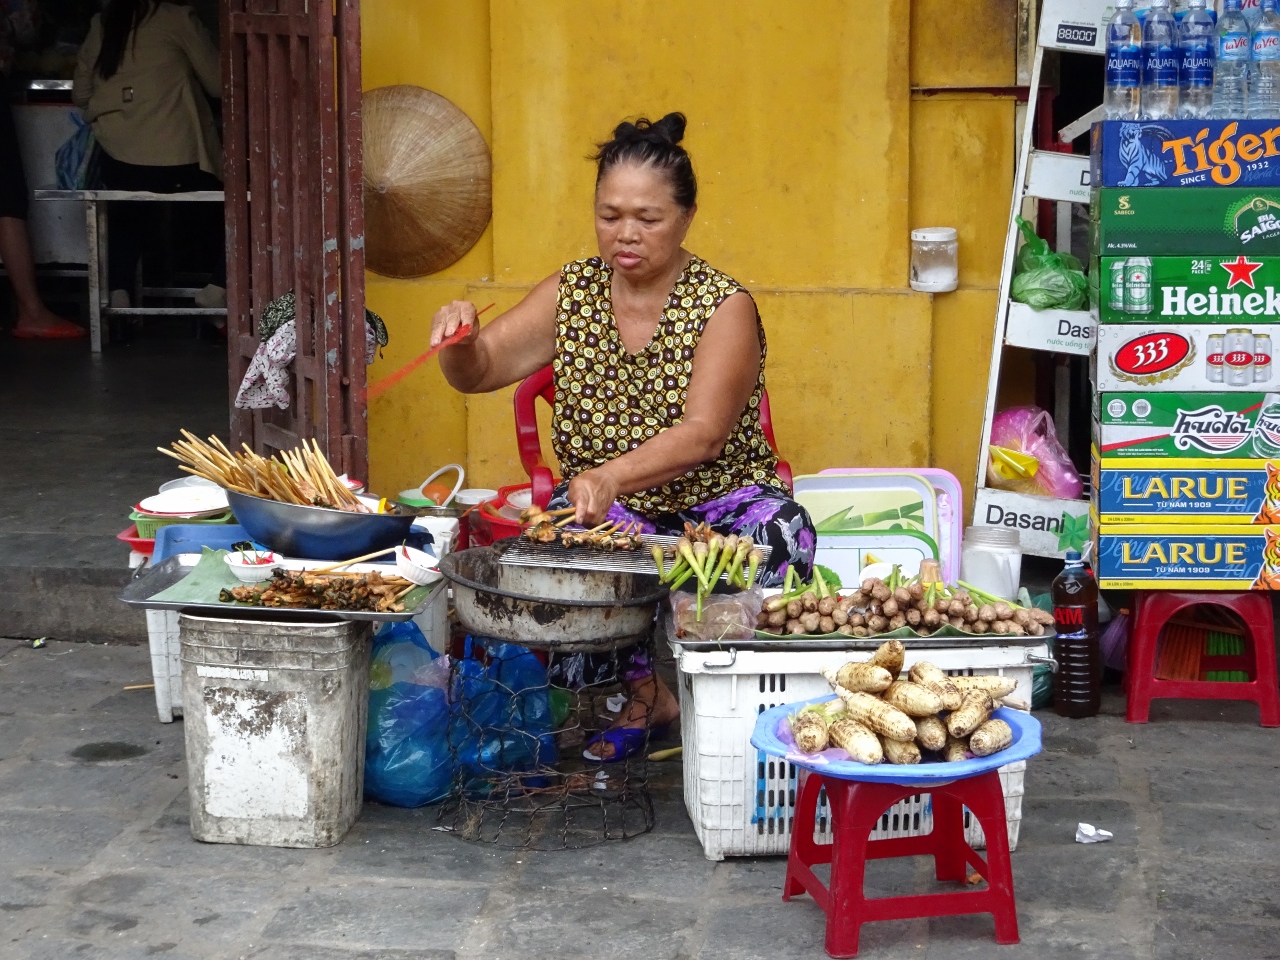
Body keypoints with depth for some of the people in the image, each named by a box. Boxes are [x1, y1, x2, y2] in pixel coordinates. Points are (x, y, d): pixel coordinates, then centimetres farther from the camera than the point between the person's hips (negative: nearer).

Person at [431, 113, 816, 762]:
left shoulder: (724, 307, -11)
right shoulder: (572, 292, 3)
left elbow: (703, 434, -25)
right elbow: (479, 372, 1)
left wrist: (611, 475, -43)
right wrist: (461, 340, -24)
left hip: (719, 502, -2)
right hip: (610, 510, 2)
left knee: (778, 528, -34)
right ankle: (646, 690, -7)